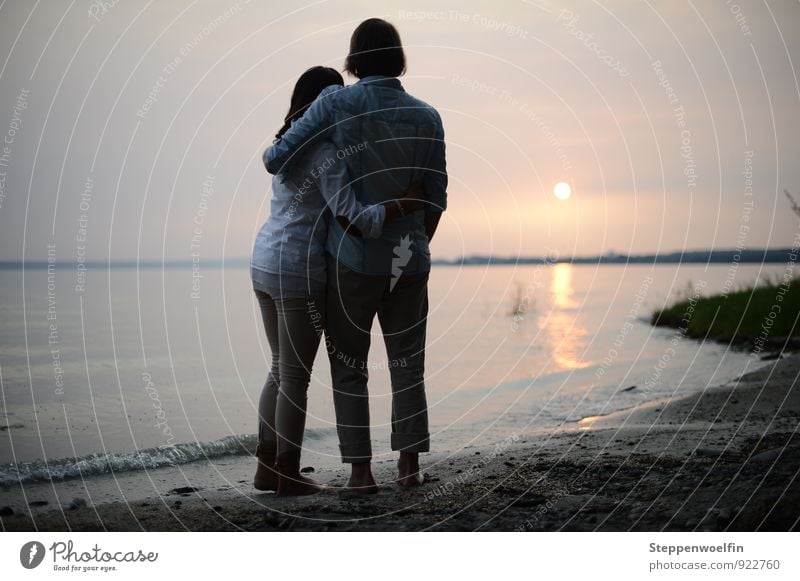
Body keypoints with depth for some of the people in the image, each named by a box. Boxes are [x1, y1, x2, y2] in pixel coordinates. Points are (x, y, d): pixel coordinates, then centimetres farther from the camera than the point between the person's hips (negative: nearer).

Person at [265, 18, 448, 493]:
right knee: (407, 365, 15)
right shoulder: (427, 117, 1)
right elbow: (435, 199, 3)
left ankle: (362, 470, 6)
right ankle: (410, 464, 14)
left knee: (349, 365, 9)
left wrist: (272, 153, 17)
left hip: (353, 259, -2)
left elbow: (278, 160, -8)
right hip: (409, 262, 3)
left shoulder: (336, 103, -8)